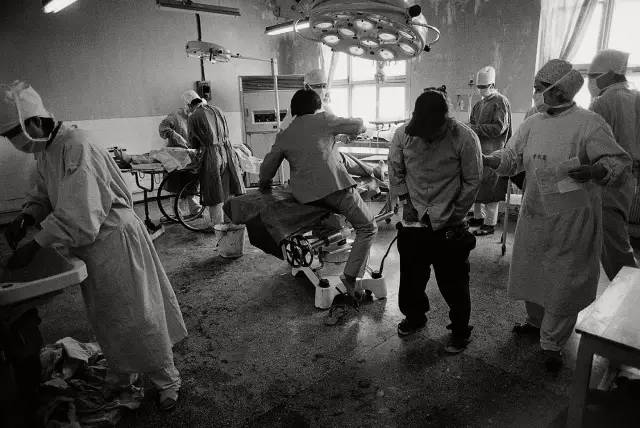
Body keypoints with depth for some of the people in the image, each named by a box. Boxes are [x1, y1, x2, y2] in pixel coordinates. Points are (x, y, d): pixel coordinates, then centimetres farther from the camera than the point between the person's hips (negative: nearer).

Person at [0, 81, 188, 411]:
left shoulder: (76, 146, -24)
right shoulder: (44, 150, 5)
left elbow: (79, 218, -29)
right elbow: (43, 193, 14)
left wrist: (35, 245, -24)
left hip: (114, 240, -9)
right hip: (88, 245, 9)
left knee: (135, 316, 3)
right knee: (105, 317, 20)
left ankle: (167, 381, 21)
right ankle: (120, 375, 41)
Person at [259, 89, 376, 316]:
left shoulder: (283, 135, 18)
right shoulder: (323, 120, 7)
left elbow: (267, 167, 21)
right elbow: (357, 126, 13)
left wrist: (265, 184, 41)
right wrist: (358, 122, 37)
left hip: (304, 194, 6)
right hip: (334, 185, -5)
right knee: (367, 227, 3)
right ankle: (351, 276, -11)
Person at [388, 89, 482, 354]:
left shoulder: (465, 139, -15)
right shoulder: (403, 134, -7)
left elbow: (472, 182, -6)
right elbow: (395, 171, 7)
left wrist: (454, 215, -6)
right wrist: (406, 201, 0)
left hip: (449, 226, -3)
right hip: (413, 223, 3)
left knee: (453, 282, 9)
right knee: (411, 278, 17)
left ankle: (460, 330, 32)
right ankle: (414, 318, 43)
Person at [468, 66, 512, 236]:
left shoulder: (500, 102, -8)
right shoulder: (480, 104, 16)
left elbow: (499, 128, -16)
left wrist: (475, 129, -18)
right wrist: (470, 127, -1)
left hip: (493, 152, -8)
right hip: (478, 151, 8)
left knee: (490, 189, -2)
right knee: (477, 185, 12)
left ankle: (490, 224, 6)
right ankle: (478, 217, 26)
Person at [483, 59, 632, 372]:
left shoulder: (589, 123, -12)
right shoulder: (532, 124, 6)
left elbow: (620, 163, -12)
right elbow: (511, 157, 6)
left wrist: (594, 170, -32)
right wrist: (484, 159, -12)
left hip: (571, 220, -5)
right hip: (534, 215, 6)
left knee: (564, 281, 4)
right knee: (530, 271, 17)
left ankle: (552, 343, 21)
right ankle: (536, 321, 41)